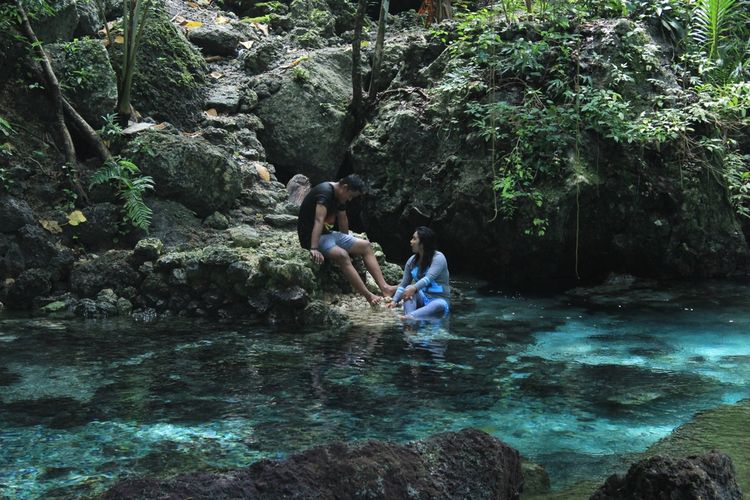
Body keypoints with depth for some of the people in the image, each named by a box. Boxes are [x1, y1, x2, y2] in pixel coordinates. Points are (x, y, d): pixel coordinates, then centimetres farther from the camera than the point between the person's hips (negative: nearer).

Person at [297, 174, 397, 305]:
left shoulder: (340, 196, 8)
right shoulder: (325, 192, -22)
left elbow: (343, 220, 20)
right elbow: (319, 220, -33)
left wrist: (347, 242, 29)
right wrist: (314, 249, -42)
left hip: (328, 234, 10)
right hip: (312, 236, -10)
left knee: (366, 246, 0)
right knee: (342, 255, -33)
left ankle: (384, 287, -12)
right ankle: (369, 297, -36)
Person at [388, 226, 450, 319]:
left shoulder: (438, 258, -11)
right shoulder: (412, 261, 5)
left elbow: (429, 278, -27)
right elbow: (403, 284, 4)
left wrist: (414, 288, -42)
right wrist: (394, 301, -12)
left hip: (439, 299, -4)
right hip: (422, 299, 4)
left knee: (440, 305, -37)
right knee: (408, 288, -24)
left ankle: (409, 317, -61)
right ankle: (409, 322, -48)